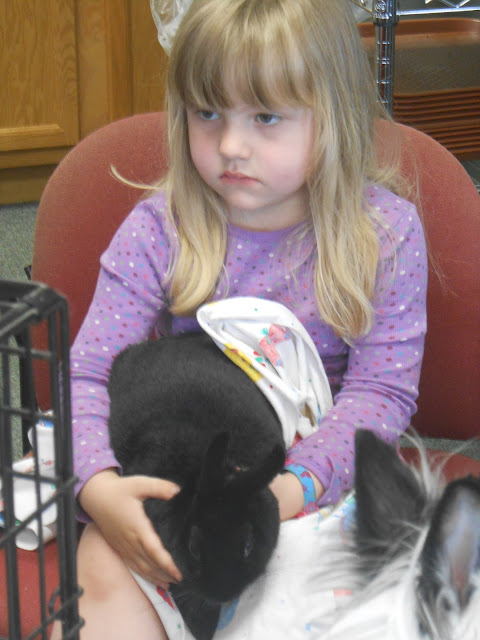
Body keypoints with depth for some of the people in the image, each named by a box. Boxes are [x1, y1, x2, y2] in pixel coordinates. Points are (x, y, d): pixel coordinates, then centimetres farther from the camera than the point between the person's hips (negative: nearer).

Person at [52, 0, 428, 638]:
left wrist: (297, 485, -30)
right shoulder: (158, 230, -4)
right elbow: (89, 373, -6)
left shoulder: (386, 233, -7)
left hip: (320, 472, 0)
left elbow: (381, 389, -11)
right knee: (103, 569, -27)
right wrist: (99, 487, -27)